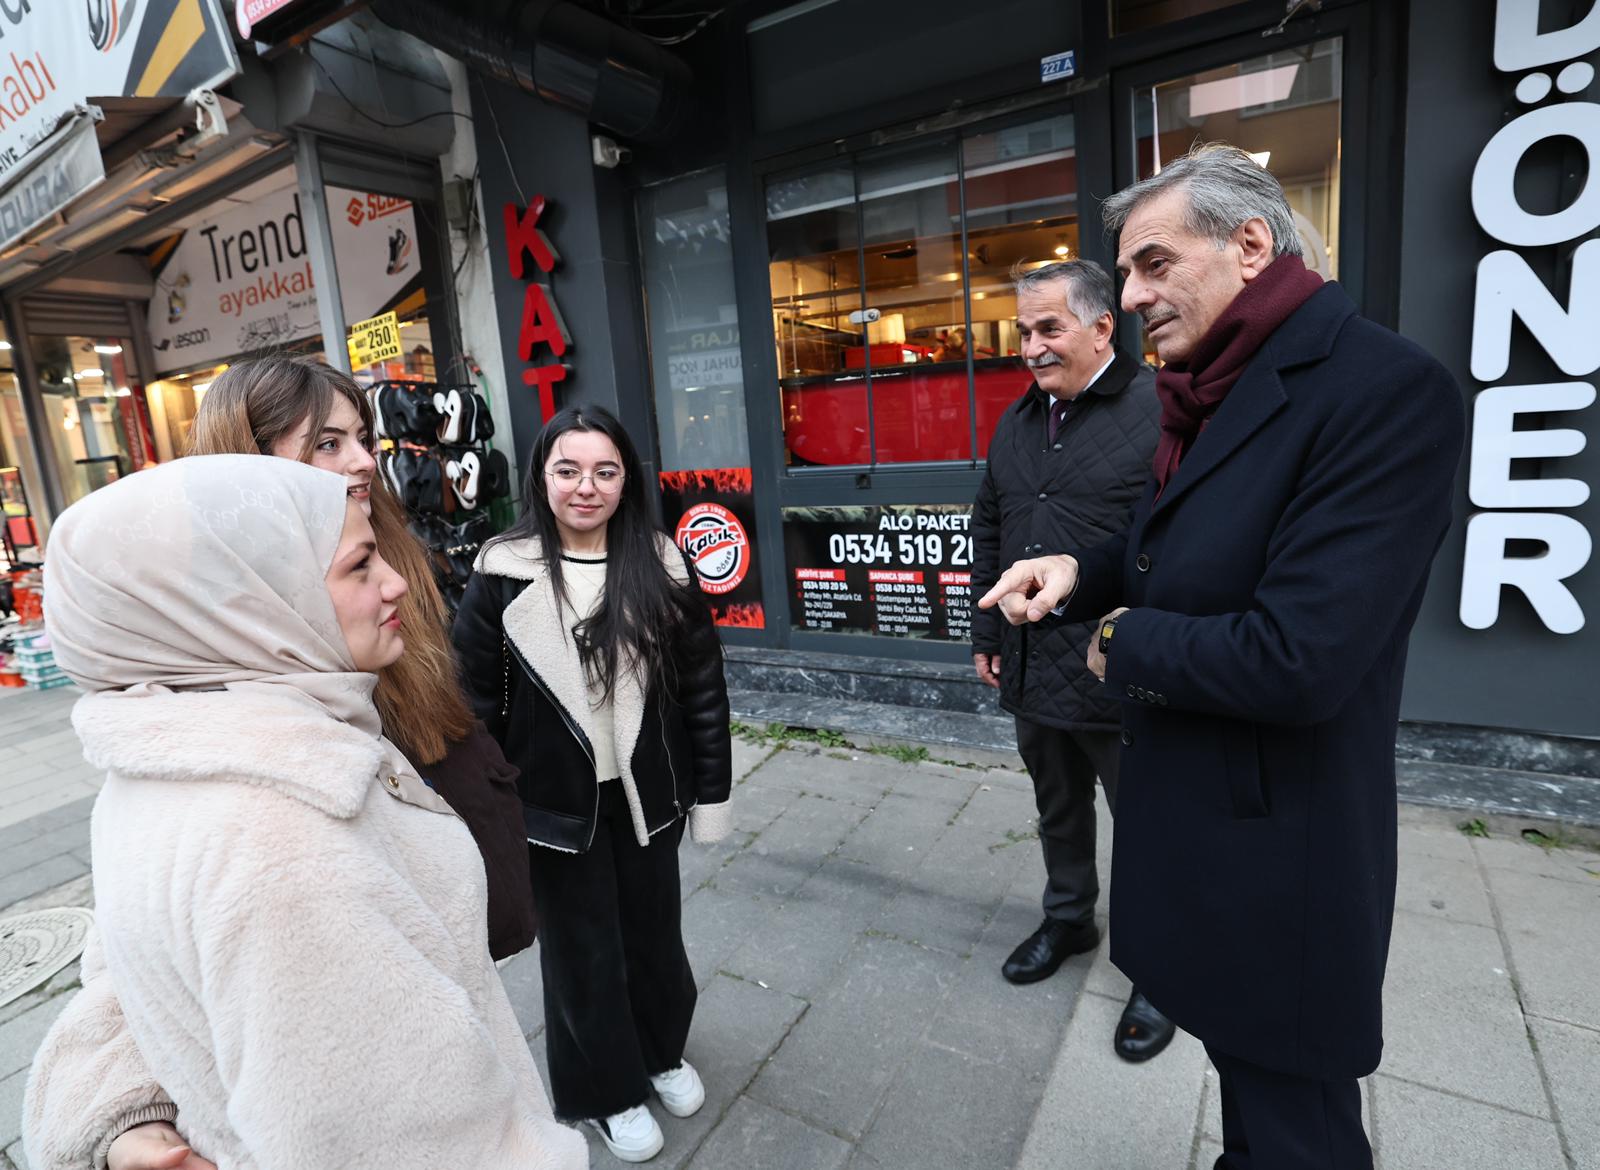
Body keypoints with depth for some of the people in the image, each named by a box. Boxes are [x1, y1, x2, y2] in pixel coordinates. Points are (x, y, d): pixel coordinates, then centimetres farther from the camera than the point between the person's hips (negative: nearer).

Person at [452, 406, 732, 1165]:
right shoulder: (502, 577, -11)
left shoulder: (662, 567, -6)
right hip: (555, 805, -2)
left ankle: (662, 1051, 50)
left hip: (647, 795, 2)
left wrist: (712, 791, 0)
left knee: (654, 931, 21)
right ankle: (607, 1089, 43)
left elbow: (703, 687, -1)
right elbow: (475, 704, -5)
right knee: (583, 949, 16)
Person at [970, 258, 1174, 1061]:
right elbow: (988, 533, 16)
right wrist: (987, 632, 15)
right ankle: (1068, 918, 47)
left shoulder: (1159, 411, -13)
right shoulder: (1017, 421, 10)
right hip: (1033, 671, 7)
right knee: (1058, 809, 23)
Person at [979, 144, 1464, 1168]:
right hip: (1195, 810, 8)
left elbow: (1297, 659, -30)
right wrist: (1078, 574, -3)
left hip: (1272, 845, -8)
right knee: (1245, 1066, 29)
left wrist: (1128, 641, -14)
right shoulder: (1220, 394, 5)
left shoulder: (1386, 389, -22)